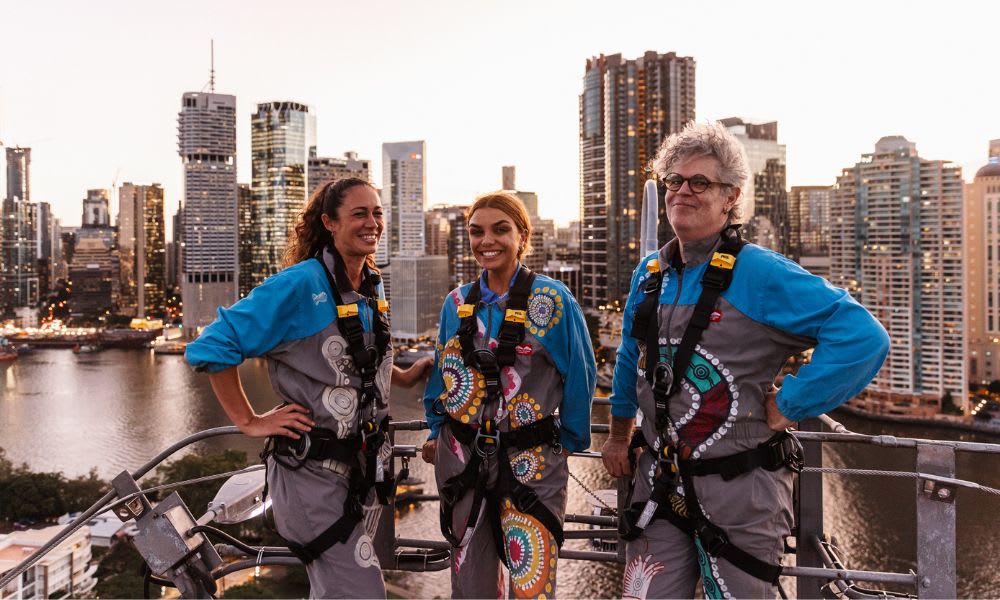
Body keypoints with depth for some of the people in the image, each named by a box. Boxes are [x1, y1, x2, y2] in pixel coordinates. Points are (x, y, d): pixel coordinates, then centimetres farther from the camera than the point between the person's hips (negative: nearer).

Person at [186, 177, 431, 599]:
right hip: (313, 470, -8)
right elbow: (212, 347, -17)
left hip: (364, 466, 8)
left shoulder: (373, 287, 6)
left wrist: (407, 376, 11)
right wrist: (249, 422, -15)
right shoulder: (301, 284, -17)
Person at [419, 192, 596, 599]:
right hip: (460, 458, 4)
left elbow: (579, 375, -2)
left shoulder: (552, 299, -7)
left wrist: (568, 440, 1)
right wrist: (436, 431, 13)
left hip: (529, 462, -4)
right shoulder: (456, 303, 6)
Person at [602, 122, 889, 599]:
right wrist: (618, 437, 24)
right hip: (658, 483, 6)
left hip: (738, 490, -5)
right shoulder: (648, 274, 6)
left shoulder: (761, 274, -14)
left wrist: (789, 406, -18)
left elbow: (863, 336, -21)